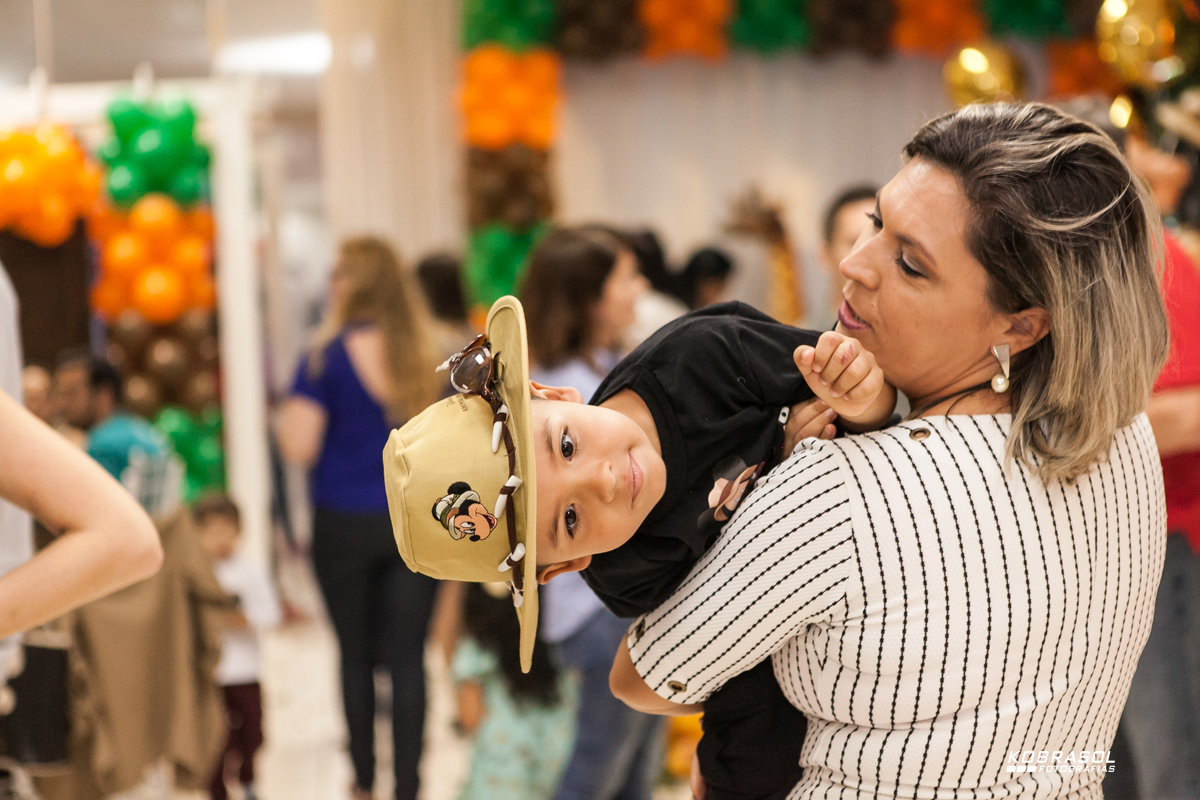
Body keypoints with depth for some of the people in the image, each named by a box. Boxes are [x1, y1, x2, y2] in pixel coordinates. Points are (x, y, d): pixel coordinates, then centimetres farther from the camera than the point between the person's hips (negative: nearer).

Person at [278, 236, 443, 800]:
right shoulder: (428, 355, 1)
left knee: (357, 654, 12)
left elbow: (300, 448, -11)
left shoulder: (327, 356, -9)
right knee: (407, 657, 3)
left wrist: (280, 420, 8)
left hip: (346, 522, -2)